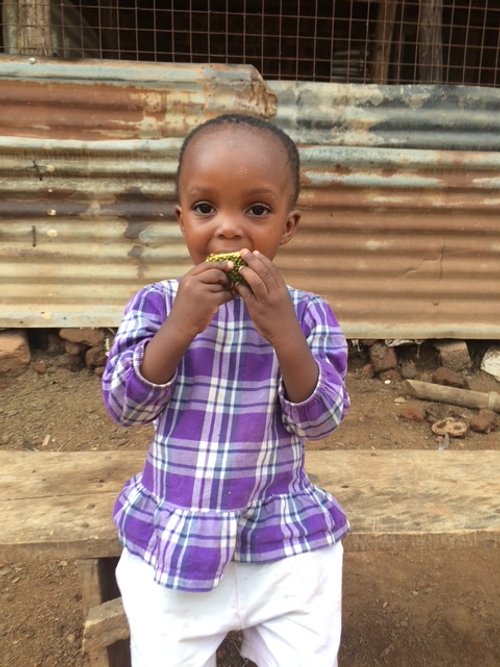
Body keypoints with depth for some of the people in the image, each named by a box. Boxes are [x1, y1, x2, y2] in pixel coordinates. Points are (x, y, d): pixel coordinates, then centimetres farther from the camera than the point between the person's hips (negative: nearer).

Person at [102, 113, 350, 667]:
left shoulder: (307, 314, -9)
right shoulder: (156, 304, -7)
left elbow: (321, 421, -13)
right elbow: (123, 406, -12)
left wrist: (284, 334, -27)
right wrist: (179, 327, -26)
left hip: (286, 546, 0)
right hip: (171, 543, 1)